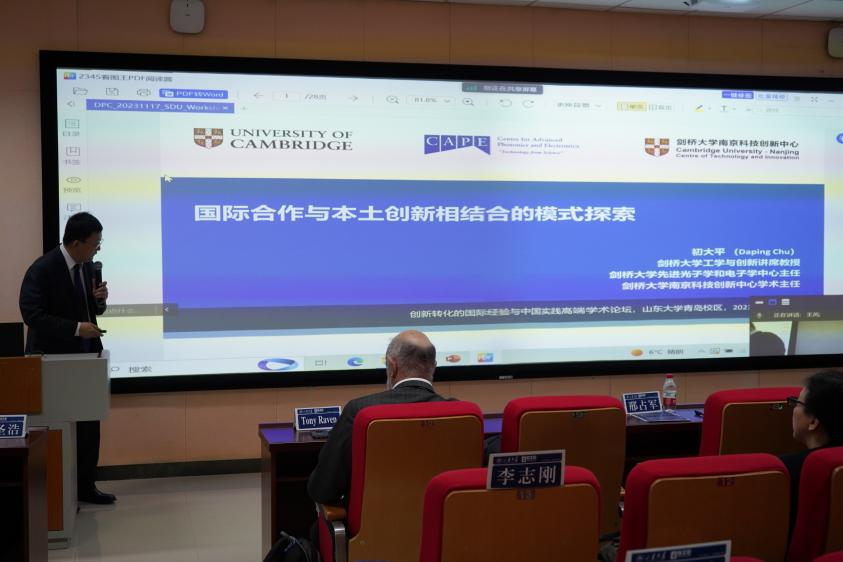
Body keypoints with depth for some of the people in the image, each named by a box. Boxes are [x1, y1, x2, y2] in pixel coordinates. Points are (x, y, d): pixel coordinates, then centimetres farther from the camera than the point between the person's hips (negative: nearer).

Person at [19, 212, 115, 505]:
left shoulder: (87, 266, 6)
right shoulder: (42, 270, -16)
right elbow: (32, 315, -20)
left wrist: (99, 300, -6)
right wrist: (76, 328, -25)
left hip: (84, 358, 7)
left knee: (89, 425, 10)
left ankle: (85, 486, 21)